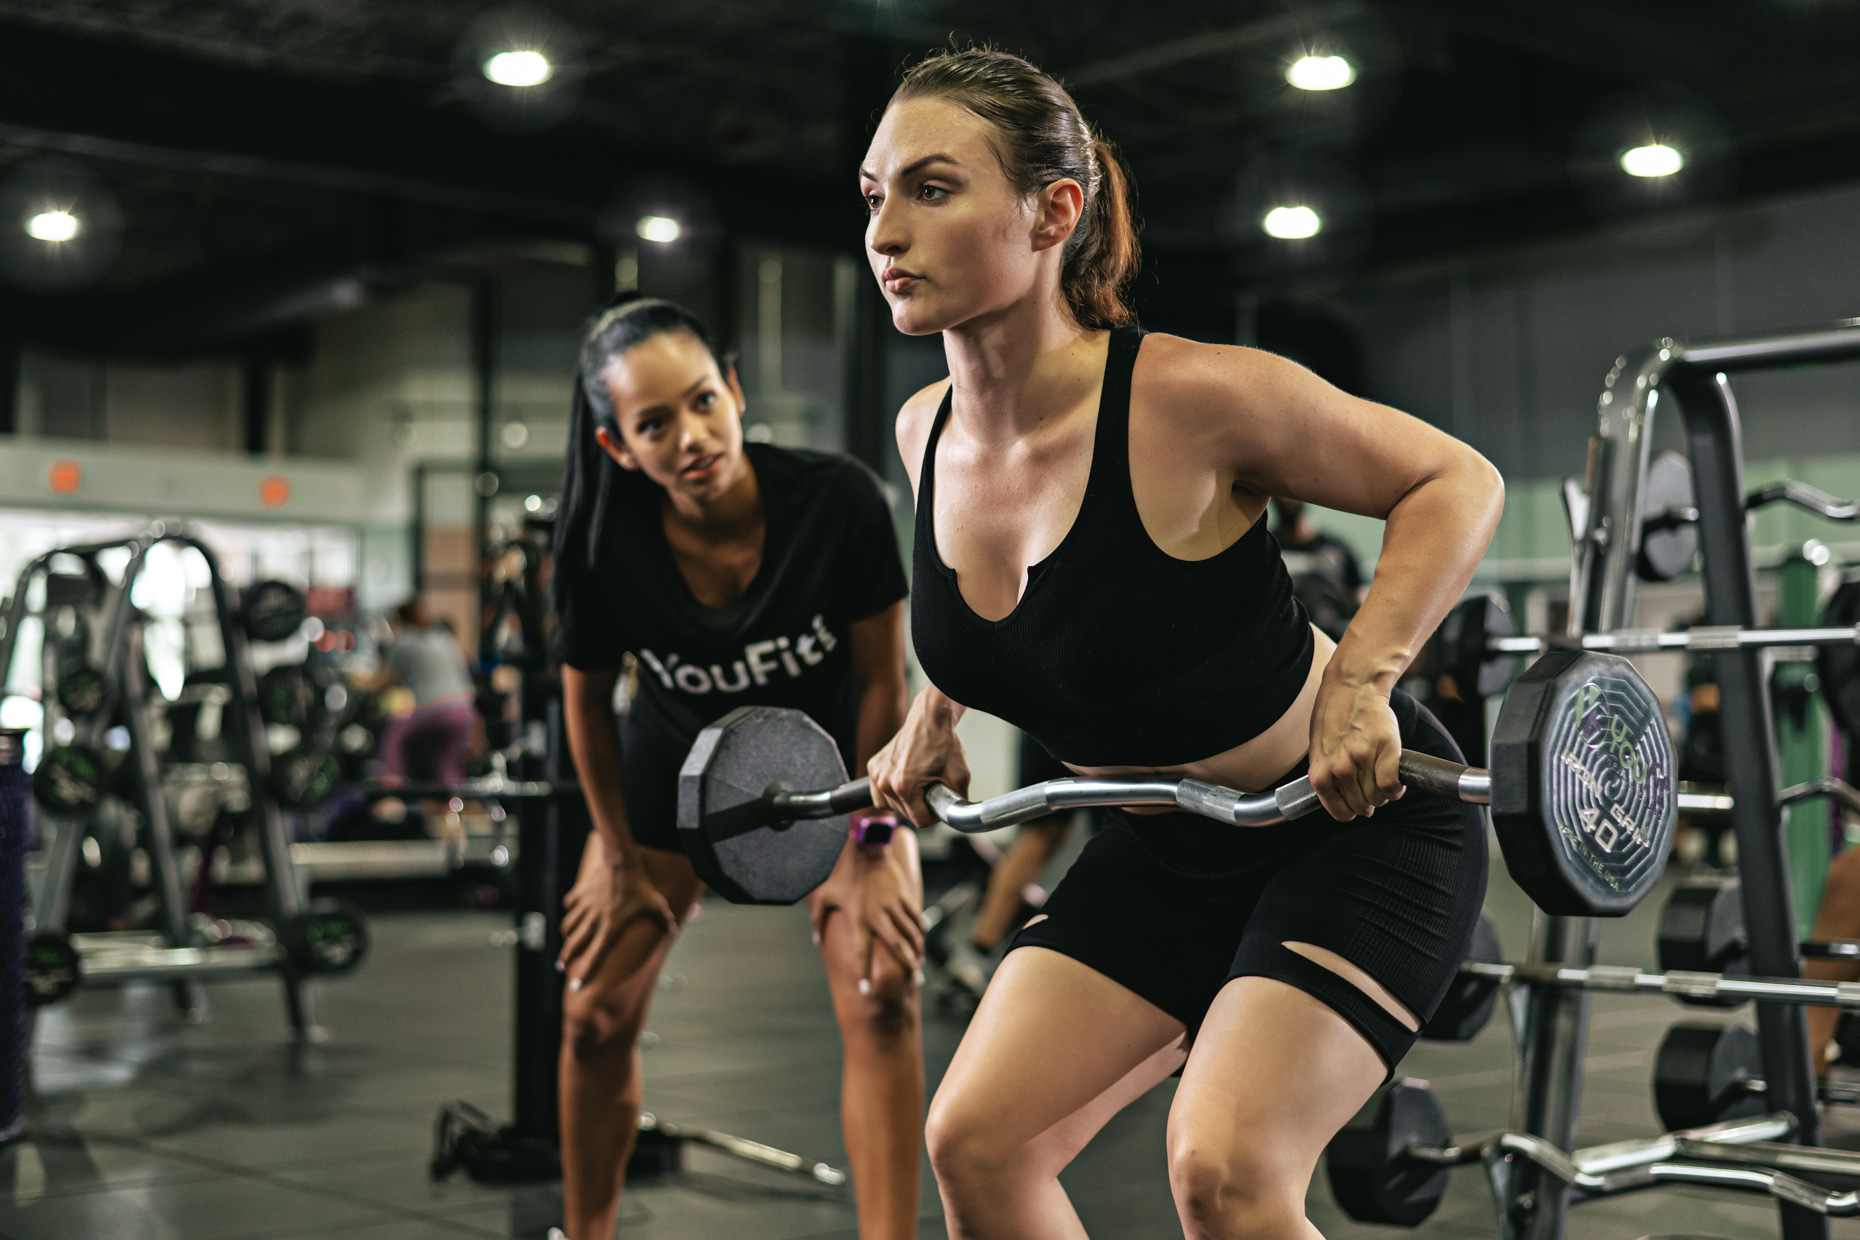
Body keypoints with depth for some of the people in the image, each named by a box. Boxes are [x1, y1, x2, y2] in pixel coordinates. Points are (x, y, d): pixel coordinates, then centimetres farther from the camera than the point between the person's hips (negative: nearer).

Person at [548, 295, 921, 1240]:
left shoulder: (838, 503, -32)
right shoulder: (604, 548, -28)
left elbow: (880, 682, -18)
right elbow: (587, 700, -10)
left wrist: (871, 851, -13)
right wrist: (619, 857, -1)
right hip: (678, 763, 1)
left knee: (882, 995, -17)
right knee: (595, 1015, 3)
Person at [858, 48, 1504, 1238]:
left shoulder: (1190, 397, -27)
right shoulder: (927, 434, -6)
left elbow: (1457, 481, -15)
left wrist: (1359, 680, -26)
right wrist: (935, 711, 7)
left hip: (1357, 825, -6)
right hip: (1166, 848, 7)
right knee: (977, 1142, 0)